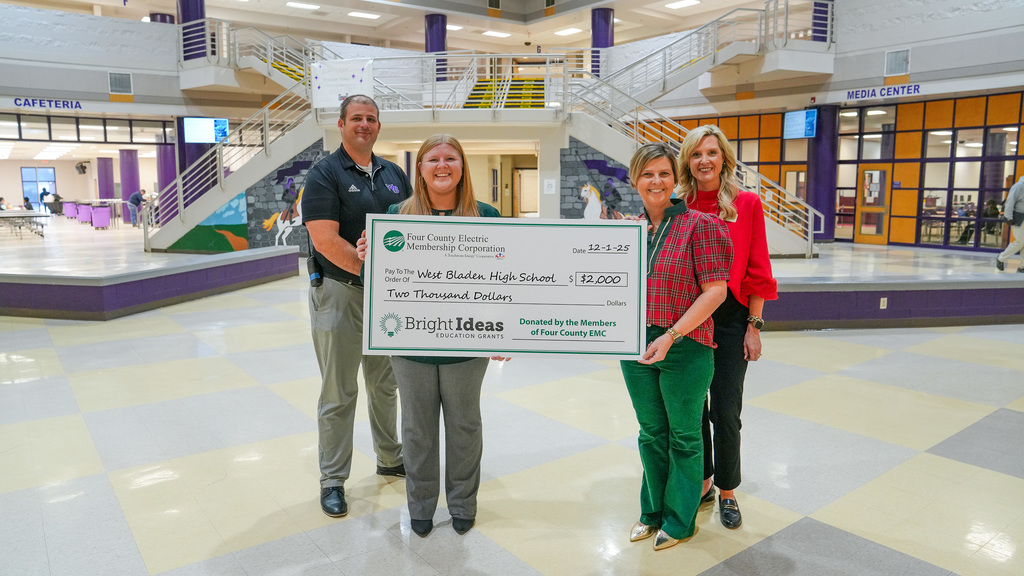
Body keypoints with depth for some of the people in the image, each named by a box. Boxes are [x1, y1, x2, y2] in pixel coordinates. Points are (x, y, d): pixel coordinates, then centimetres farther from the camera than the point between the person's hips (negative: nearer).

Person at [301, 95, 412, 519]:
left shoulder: (394, 174, 10)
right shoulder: (325, 174, -8)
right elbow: (326, 242, -19)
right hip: (340, 293, -5)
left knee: (385, 385, 18)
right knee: (339, 394, 3)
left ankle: (390, 459, 35)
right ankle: (332, 480, 18)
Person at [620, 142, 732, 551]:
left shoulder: (698, 225, -10)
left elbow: (715, 290, -15)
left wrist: (671, 336, -19)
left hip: (685, 348, -5)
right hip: (636, 347, 5)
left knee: (684, 437, 11)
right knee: (651, 433, 18)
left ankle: (679, 521, 29)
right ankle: (653, 511, 36)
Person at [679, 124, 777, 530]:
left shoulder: (747, 204, -2)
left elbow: (757, 271, -3)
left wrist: (754, 326, -5)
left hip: (730, 317, -2)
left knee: (725, 413, 2)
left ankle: (727, 493, 22)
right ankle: (701, 484, 30)